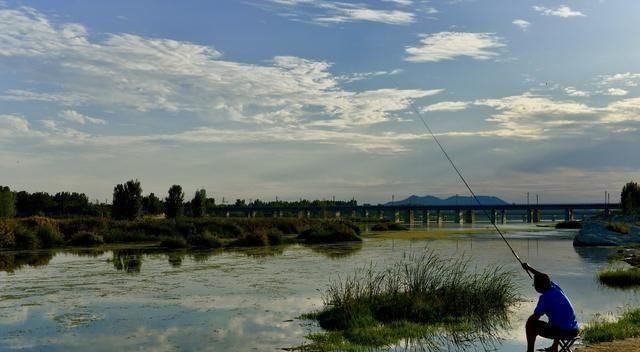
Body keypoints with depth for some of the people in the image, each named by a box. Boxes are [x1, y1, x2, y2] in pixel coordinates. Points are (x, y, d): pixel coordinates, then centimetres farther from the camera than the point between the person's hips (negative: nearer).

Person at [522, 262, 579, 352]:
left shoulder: (545, 297, -13)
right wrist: (529, 268, 35)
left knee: (531, 324, 2)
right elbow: (544, 278, 26)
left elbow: (535, 317, -10)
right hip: (574, 331, 8)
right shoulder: (556, 288, 7)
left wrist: (528, 322, 12)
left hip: (562, 331, -8)